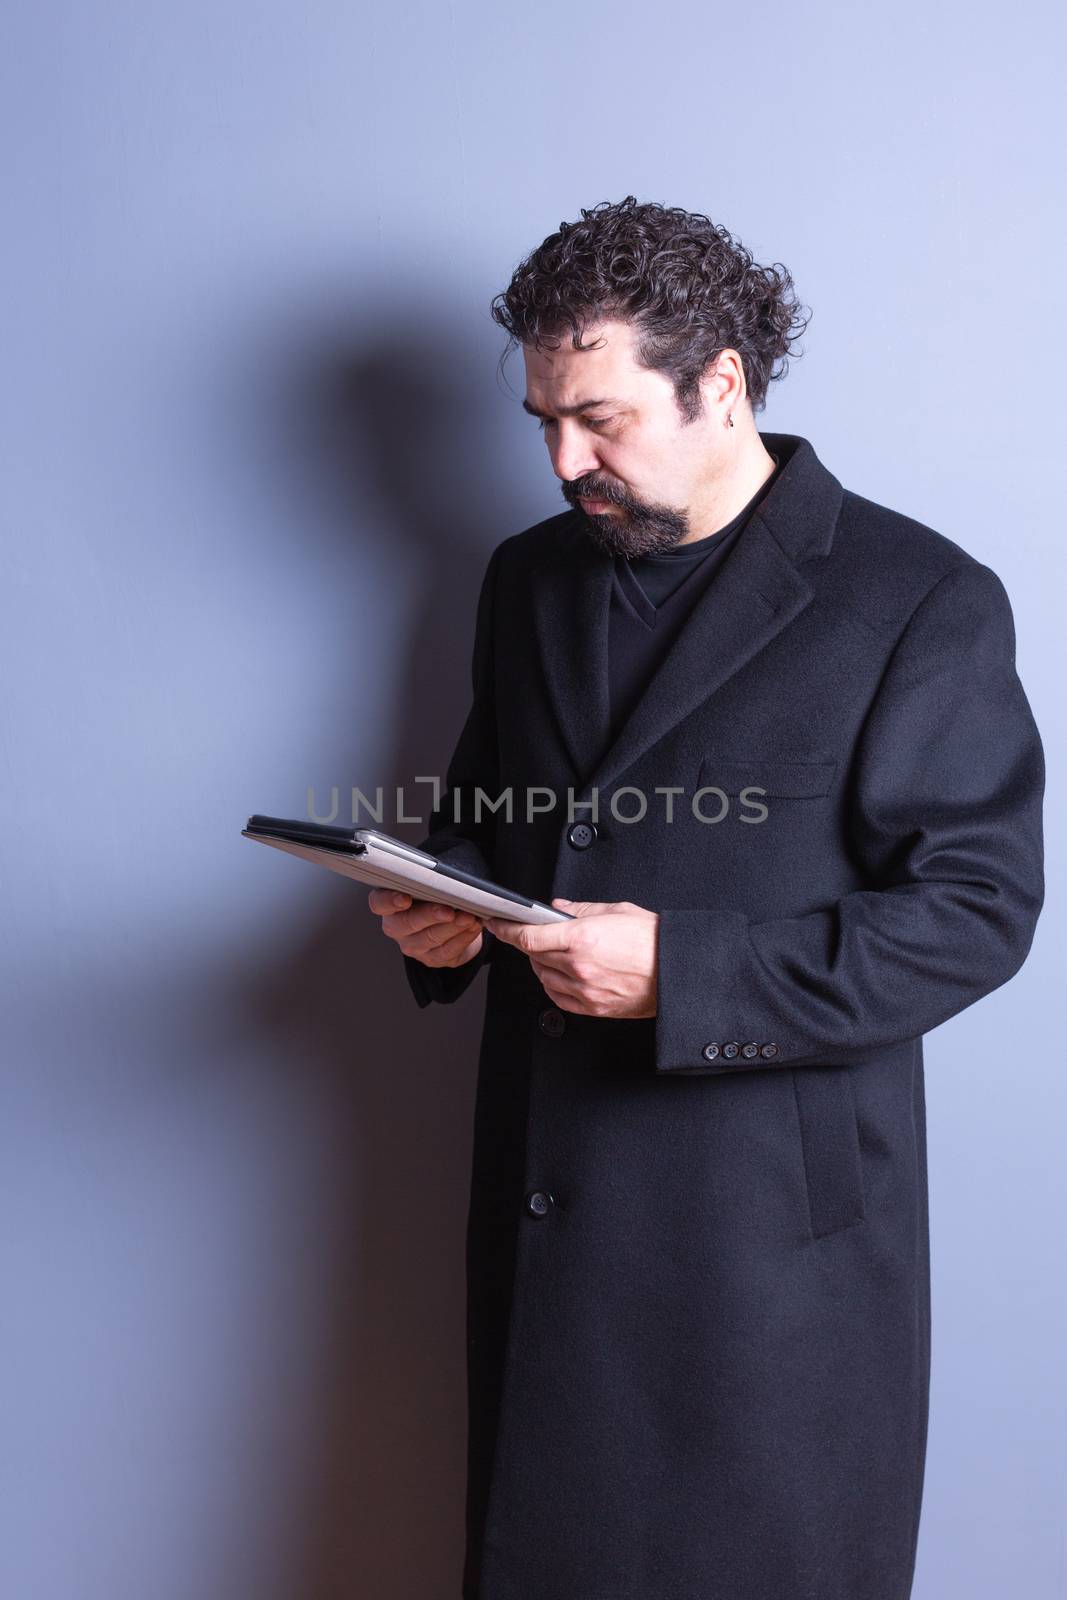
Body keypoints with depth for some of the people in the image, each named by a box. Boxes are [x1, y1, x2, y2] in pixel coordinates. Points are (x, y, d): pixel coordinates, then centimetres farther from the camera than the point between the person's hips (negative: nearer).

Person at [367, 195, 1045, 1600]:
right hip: (548, 1194, 5)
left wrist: (680, 971, -23)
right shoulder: (531, 577, 9)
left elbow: (979, 907, -14)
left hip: (773, 1220, -5)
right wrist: (447, 913, -5)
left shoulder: (923, 602, -10)